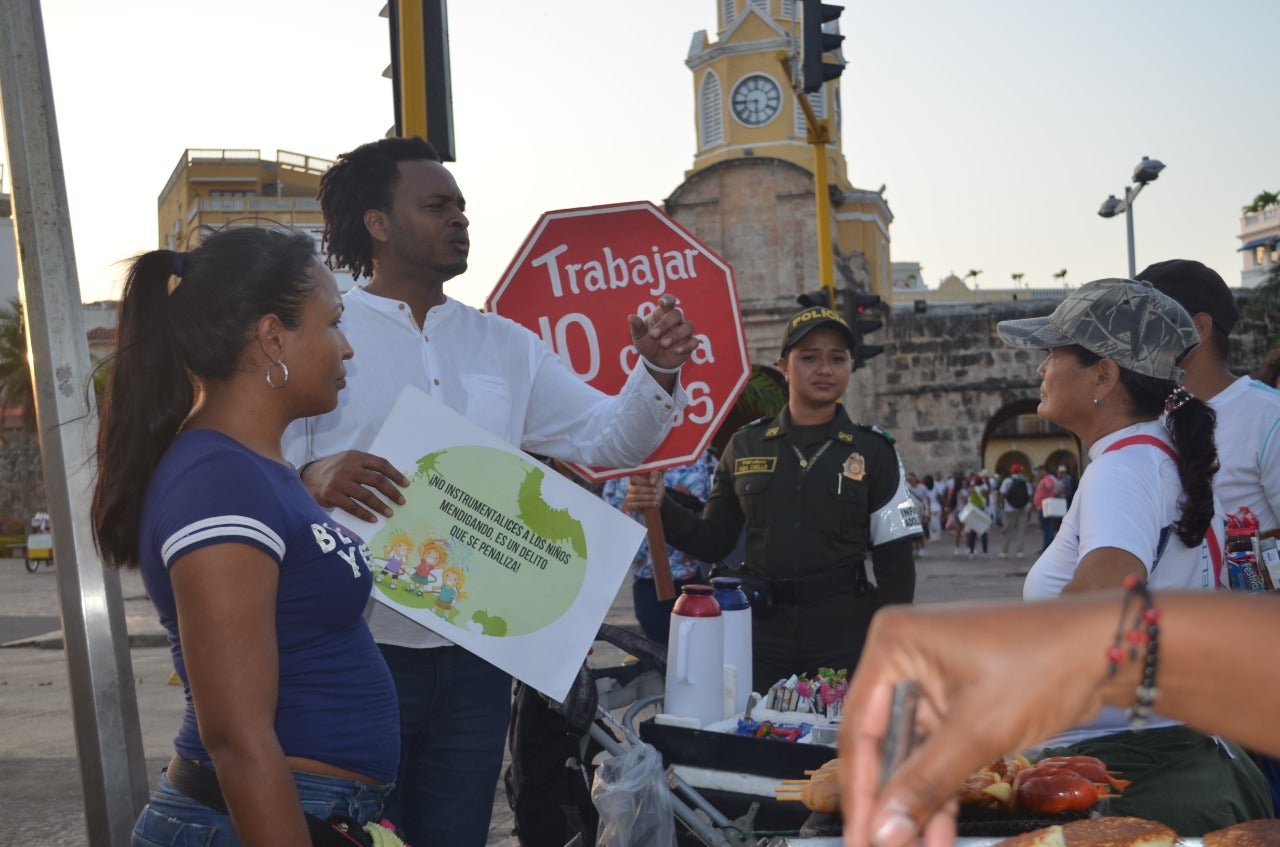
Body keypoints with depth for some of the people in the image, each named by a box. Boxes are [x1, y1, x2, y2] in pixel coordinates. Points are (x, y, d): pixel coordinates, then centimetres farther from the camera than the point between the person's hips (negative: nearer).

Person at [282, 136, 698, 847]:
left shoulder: (505, 346, 13)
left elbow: (605, 440, 11)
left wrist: (657, 373, -7)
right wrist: (310, 480, -32)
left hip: (476, 661, 4)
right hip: (359, 654, -4)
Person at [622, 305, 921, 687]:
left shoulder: (872, 451, 4)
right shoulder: (745, 447, 7)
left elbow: (895, 562, 5)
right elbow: (712, 542, 10)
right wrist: (662, 508, -7)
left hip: (844, 638, -1)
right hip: (760, 631, 1)